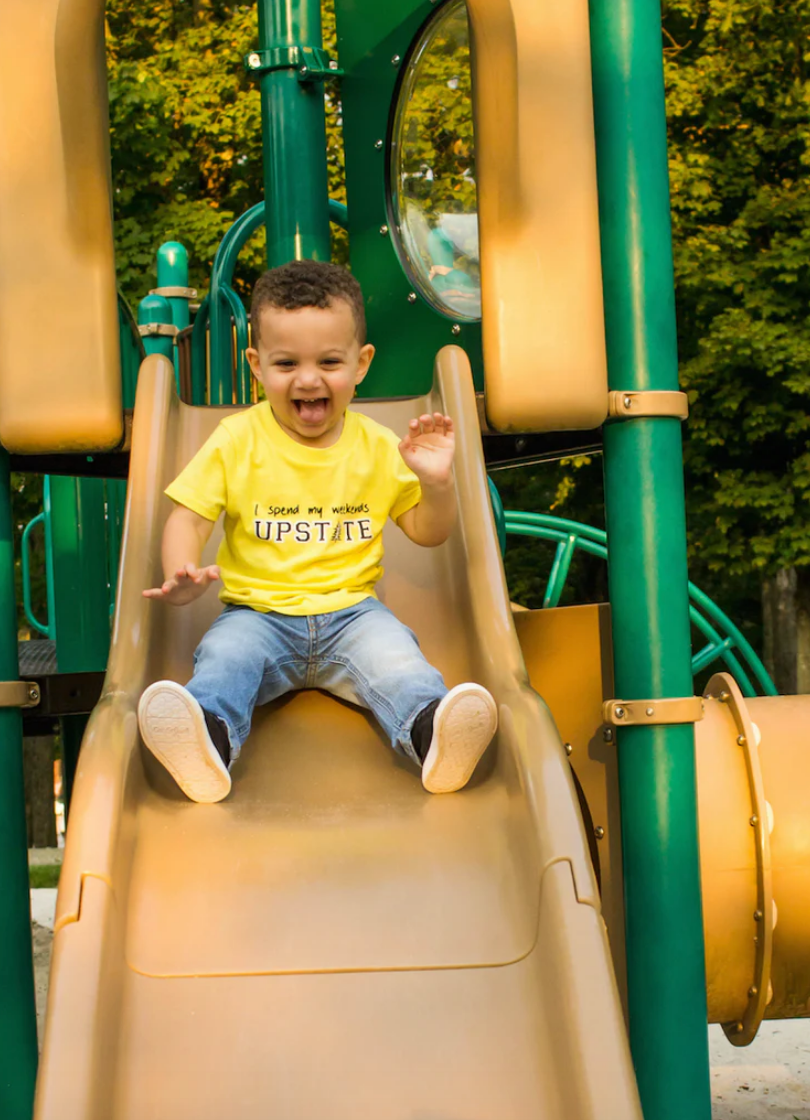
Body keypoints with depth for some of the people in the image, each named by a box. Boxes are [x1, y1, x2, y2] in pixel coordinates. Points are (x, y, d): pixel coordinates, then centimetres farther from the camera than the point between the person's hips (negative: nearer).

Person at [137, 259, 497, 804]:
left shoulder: (378, 448, 7)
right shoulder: (237, 440, 2)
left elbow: (429, 533, 14)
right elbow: (188, 518, 0)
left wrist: (436, 482, -9)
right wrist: (181, 577, -23)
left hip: (352, 611, 1)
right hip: (259, 611, -1)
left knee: (393, 652, -31)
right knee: (225, 654, -32)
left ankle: (432, 732, -56)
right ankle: (210, 739, -60)